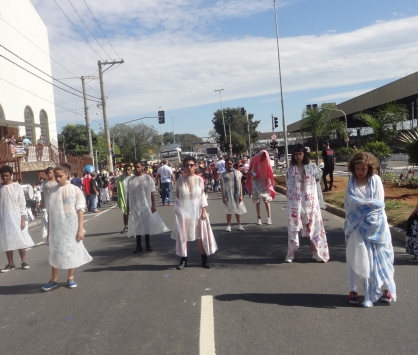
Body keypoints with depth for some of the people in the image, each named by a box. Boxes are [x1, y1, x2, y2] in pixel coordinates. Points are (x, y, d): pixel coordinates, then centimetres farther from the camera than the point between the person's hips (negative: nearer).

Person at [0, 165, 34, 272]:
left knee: (20, 240, 4)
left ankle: (24, 261, 16)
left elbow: (22, 204, -3)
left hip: (16, 218, -2)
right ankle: (10, 263, 19)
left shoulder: (17, 187, -3)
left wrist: (23, 219, -7)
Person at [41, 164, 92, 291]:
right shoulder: (52, 191, 3)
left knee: (72, 251, 9)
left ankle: (70, 277, 25)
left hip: (71, 227, -2)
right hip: (56, 227, 2)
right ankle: (54, 279, 23)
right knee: (55, 253, 10)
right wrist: (48, 230, 7)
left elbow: (80, 210, -6)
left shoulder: (75, 189, -6)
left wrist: (80, 229, -11)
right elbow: (49, 212, 6)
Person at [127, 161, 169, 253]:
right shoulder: (131, 180, 4)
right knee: (136, 226, 6)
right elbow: (128, 194, 7)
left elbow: (152, 193, -4)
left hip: (146, 205, -2)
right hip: (135, 206, 2)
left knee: (147, 225, 7)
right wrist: (128, 207, 6)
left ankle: (147, 244, 19)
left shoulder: (148, 178, -3)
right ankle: (138, 246, 15)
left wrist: (153, 205, -9)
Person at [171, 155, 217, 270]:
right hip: (184, 211, 0)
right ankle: (183, 259, 18)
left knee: (201, 235, 6)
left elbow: (203, 196, 0)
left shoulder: (199, 179, -3)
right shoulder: (180, 180, -4)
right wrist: (179, 211, -3)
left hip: (197, 210, 0)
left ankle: (204, 259, 17)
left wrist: (204, 211, -6)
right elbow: (178, 197, 1)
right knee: (183, 236, 6)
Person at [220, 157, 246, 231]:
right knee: (229, 211, 5)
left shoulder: (237, 173, 2)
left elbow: (240, 184, 3)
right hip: (228, 194, 0)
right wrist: (223, 197, -3)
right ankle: (228, 225, 12)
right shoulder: (223, 174, 1)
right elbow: (222, 187, 2)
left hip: (236, 194, 1)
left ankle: (239, 225, 18)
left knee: (238, 210, 7)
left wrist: (241, 195, -2)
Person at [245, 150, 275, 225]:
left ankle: (269, 217, -2)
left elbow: (269, 173, 1)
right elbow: (249, 171, 6)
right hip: (255, 182, 1)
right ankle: (259, 218, 9)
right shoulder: (254, 161, -3)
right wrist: (251, 175, -14)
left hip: (263, 182, -1)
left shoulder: (266, 162, -3)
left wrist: (269, 180, -14)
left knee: (266, 200, -8)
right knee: (257, 201, 4)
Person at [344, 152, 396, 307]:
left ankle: (386, 287, 18)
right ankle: (353, 289, 12)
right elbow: (352, 202, -11)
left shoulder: (376, 180, -1)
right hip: (356, 225, 0)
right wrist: (371, 203, -14)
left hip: (374, 225, 0)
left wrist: (362, 203, -14)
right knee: (354, 256, 3)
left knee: (378, 256, 5)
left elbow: (380, 203, -5)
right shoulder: (351, 182, 1)